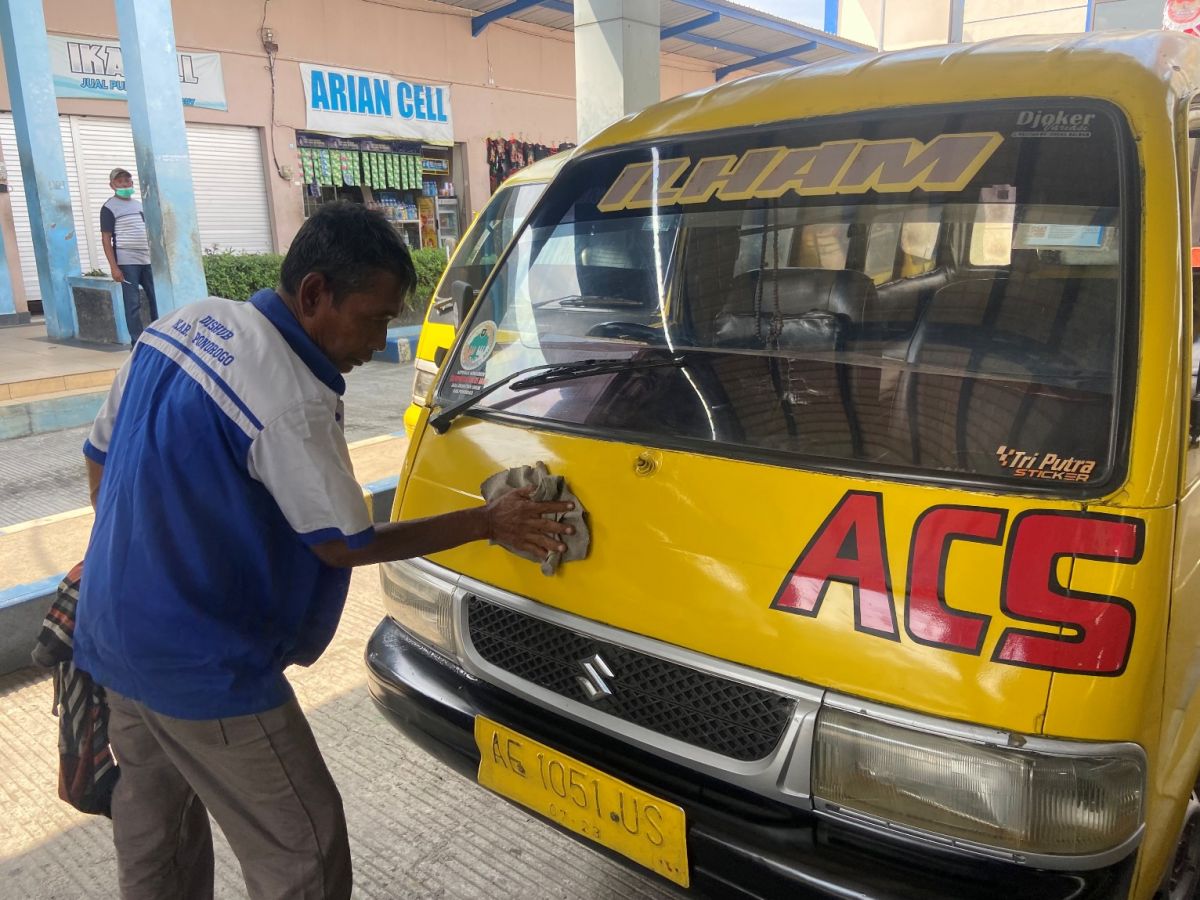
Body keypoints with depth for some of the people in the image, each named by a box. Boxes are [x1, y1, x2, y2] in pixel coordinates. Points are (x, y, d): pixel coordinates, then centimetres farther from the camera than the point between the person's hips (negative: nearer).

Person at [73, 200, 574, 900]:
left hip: (113, 634, 10)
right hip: (205, 670, -9)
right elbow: (344, 546, -16)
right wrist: (489, 522, -11)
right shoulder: (293, 402, -27)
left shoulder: (184, 322, 0)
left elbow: (103, 452, 10)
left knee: (153, 818, 27)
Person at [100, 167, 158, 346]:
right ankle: (137, 343, 1)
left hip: (148, 260, 6)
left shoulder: (139, 204, 16)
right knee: (132, 304, -4)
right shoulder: (109, 208, -2)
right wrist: (114, 267, -13)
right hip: (126, 262, -6)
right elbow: (106, 239, -6)